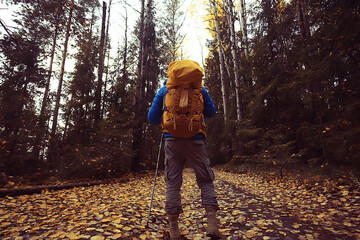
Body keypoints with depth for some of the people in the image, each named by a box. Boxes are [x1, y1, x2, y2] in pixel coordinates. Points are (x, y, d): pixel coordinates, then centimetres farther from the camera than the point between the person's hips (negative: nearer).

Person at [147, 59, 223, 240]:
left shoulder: (164, 89, 12)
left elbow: (152, 119, 11)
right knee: (205, 180, 10)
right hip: (195, 138, 0)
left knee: (172, 182, 7)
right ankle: (212, 221, -1)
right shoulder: (198, 86, 11)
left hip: (172, 139, 1)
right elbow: (210, 111, 15)